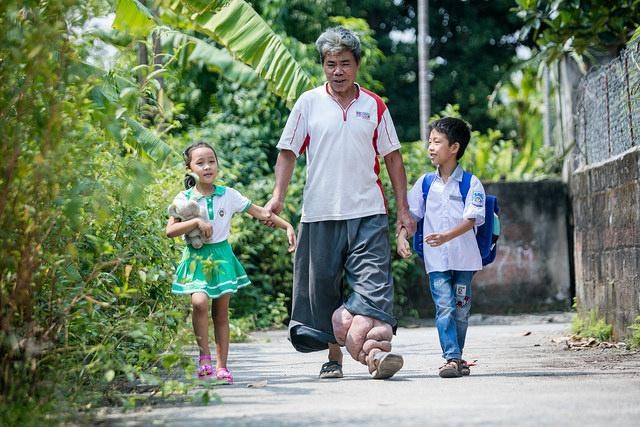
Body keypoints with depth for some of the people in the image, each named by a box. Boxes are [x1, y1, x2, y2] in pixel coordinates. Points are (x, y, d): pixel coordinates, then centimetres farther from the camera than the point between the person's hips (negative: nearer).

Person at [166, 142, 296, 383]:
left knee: (221, 313, 4)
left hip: (221, 256, 2)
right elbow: (170, 230, -10)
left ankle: (221, 366, 10)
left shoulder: (228, 195, 2)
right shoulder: (184, 199, -2)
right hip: (196, 258, -2)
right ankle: (204, 357, -9)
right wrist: (197, 222, -20)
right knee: (200, 302, -24)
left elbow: (259, 212, 5)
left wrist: (287, 226, -1)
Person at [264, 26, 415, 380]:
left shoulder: (374, 106, 7)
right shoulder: (308, 103, 4)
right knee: (322, 284, 5)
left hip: (368, 212, 0)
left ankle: (377, 348, -20)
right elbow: (288, 151, 5)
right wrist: (278, 195, -8)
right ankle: (334, 353, 17)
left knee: (374, 281, -13)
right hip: (320, 214, 1)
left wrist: (403, 208, 6)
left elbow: (392, 157, 10)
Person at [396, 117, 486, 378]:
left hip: (464, 258, -1)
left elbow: (471, 220, -12)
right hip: (436, 259, 2)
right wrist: (402, 237, -9)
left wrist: (446, 236, -26)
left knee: (460, 310, 7)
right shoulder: (425, 183, 8)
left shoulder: (471, 183, -3)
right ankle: (452, 358, -12)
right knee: (444, 308, -9)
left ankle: (456, 357, 19)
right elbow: (410, 214, 9)